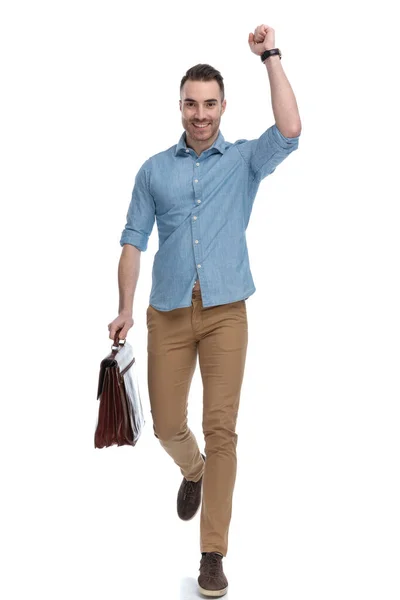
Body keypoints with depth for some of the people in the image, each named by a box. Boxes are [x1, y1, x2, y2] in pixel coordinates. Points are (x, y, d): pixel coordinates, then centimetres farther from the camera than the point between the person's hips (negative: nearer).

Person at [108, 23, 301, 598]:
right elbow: (134, 240, 8)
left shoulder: (244, 160, 5)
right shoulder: (154, 169, 9)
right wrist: (125, 307, -1)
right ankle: (193, 472, 43)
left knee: (221, 430, -6)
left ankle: (213, 553, 1)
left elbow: (290, 131, -14)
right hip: (168, 313, 2)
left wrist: (271, 56, -9)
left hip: (225, 313, -2)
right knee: (167, 425, 6)